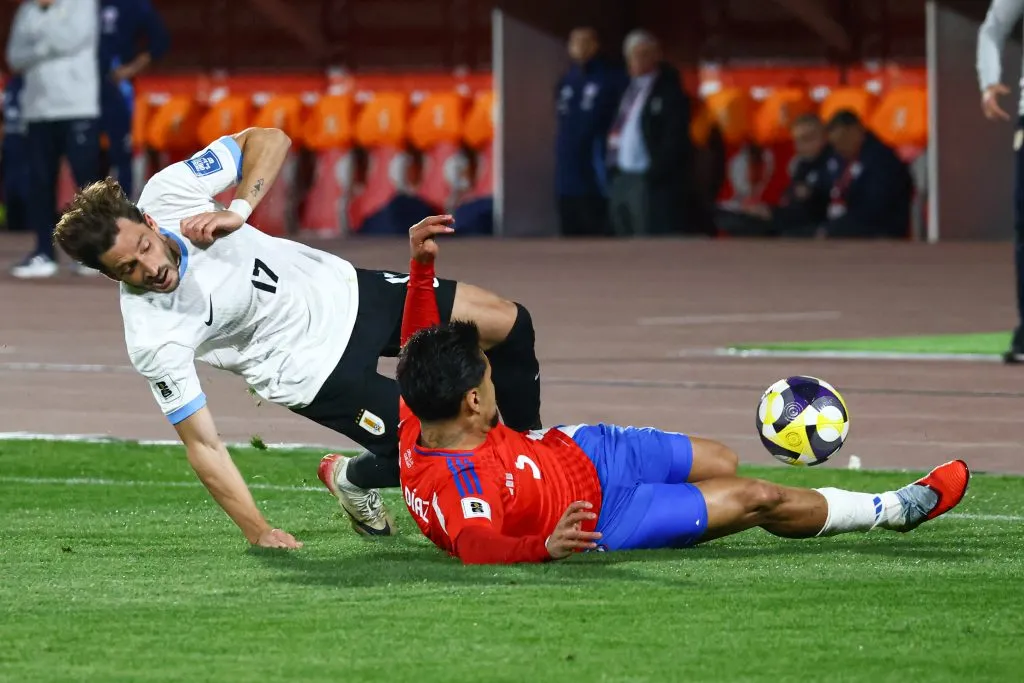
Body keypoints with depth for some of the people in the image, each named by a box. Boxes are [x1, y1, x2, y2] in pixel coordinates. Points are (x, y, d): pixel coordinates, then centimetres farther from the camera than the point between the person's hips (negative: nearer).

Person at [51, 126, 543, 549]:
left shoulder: (168, 192, -21)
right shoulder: (154, 342, -29)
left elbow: (269, 140, -10)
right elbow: (202, 445, -22)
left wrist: (239, 210, -26)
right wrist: (258, 532, -26)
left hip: (342, 288, 5)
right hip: (316, 367, -5)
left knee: (508, 324, 5)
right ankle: (359, 482, 20)